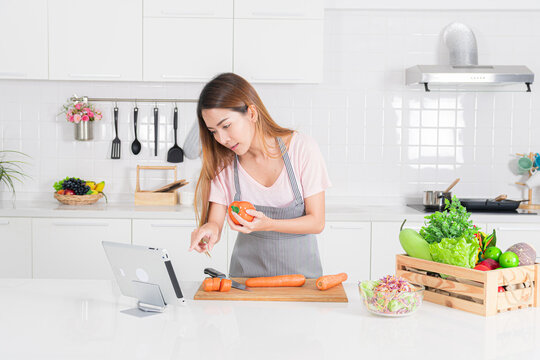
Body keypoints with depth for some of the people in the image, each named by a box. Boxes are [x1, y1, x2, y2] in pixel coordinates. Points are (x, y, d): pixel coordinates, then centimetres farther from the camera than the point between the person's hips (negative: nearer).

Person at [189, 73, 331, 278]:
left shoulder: (302, 149, -10)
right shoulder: (224, 162, -3)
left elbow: (317, 222, -8)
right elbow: (215, 222, -4)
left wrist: (268, 224, -24)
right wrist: (210, 230, -27)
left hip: (299, 267, -3)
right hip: (247, 270, 3)